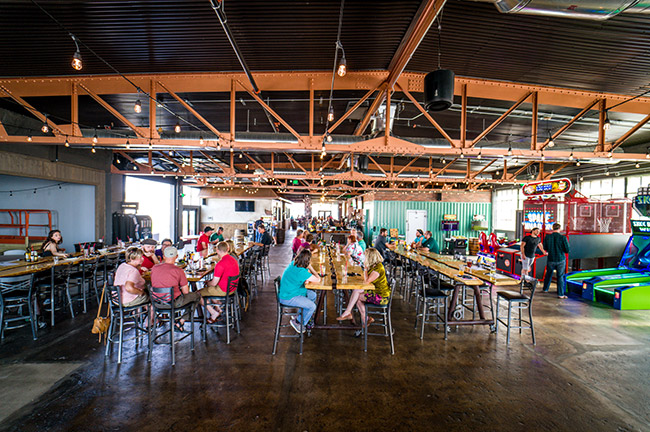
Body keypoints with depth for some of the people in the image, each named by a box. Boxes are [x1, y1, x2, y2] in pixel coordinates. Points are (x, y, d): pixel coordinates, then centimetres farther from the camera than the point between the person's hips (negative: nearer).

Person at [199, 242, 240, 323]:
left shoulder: (221, 264, -25)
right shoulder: (234, 260, 3)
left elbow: (214, 283, -20)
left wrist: (207, 283, 3)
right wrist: (211, 281, 17)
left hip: (223, 290, -9)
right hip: (232, 288, 9)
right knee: (210, 289, 30)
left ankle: (214, 313, 7)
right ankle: (218, 309, 25)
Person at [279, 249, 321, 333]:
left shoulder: (293, 263, -2)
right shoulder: (301, 272, -30)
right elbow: (318, 280, -22)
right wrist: (310, 267, -12)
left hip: (286, 291, 10)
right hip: (287, 298, -10)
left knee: (313, 295, 16)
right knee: (312, 306, -14)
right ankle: (297, 322, 9)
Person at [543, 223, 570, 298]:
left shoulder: (547, 237, -7)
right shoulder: (563, 238, -13)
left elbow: (545, 248, 5)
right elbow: (567, 250, -8)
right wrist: (561, 249, 11)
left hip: (551, 260, 2)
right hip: (561, 260, -2)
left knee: (548, 274, 21)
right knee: (560, 276, 7)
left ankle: (545, 289, 34)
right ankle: (560, 294, 9)